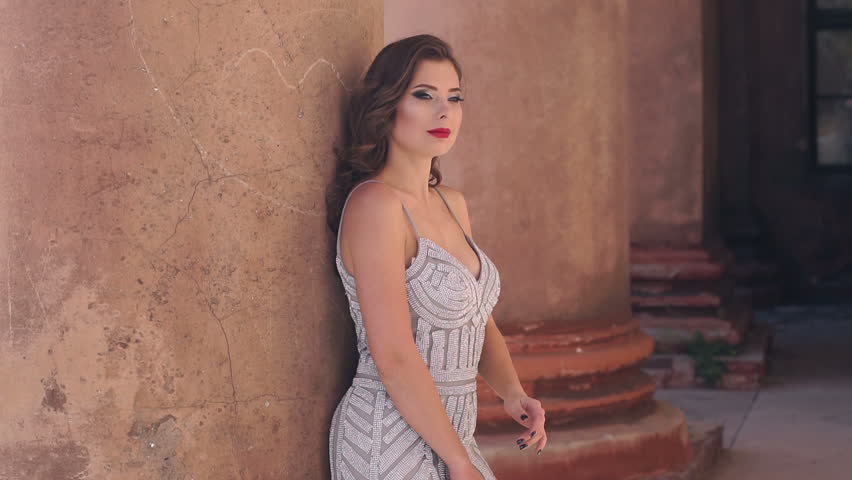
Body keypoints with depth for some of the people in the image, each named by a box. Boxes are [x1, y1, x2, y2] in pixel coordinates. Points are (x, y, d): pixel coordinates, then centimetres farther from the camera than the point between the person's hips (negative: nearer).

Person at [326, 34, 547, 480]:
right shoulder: (375, 203, -17)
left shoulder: (453, 203, 8)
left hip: (446, 431, 8)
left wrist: (512, 394, -5)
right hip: (392, 440, -8)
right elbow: (394, 357, -21)